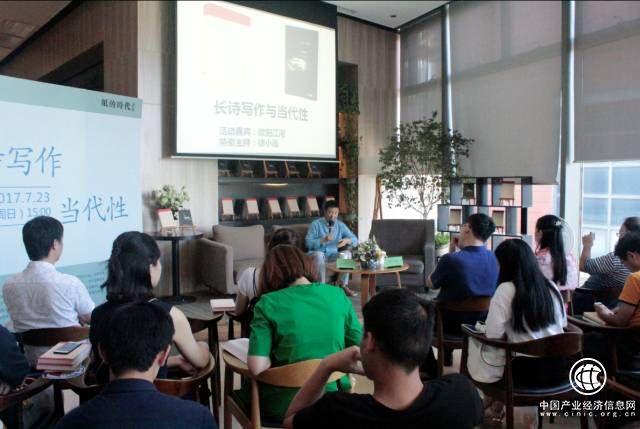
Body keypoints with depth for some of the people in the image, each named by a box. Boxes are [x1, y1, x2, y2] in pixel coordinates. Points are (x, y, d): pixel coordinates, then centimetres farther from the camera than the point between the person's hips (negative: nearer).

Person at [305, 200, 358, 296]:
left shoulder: (340, 225, 4)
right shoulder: (316, 224, -6)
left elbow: (355, 240, 3)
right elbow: (308, 242, -14)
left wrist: (347, 240, -20)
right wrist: (323, 240, -28)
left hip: (333, 255, 3)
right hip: (317, 254, -3)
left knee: (347, 253, -23)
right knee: (319, 254, -36)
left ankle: (344, 285, -15)